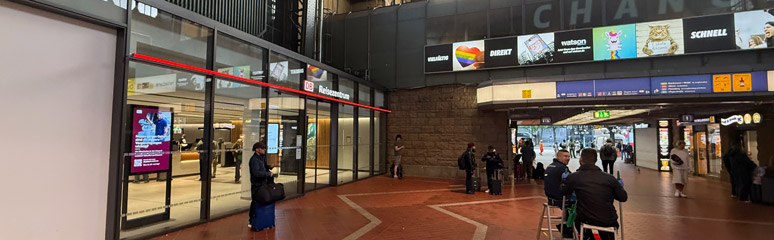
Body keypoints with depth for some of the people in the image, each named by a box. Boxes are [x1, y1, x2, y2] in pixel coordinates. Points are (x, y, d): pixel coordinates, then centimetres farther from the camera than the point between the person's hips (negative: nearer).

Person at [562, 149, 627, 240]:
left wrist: (564, 181, 25)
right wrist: (620, 186, 22)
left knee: (577, 219, 32)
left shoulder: (573, 177, -13)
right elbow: (624, 198, 2)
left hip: (587, 220, -1)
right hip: (609, 222, 1)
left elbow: (564, 193, 5)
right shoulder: (609, 178, -9)